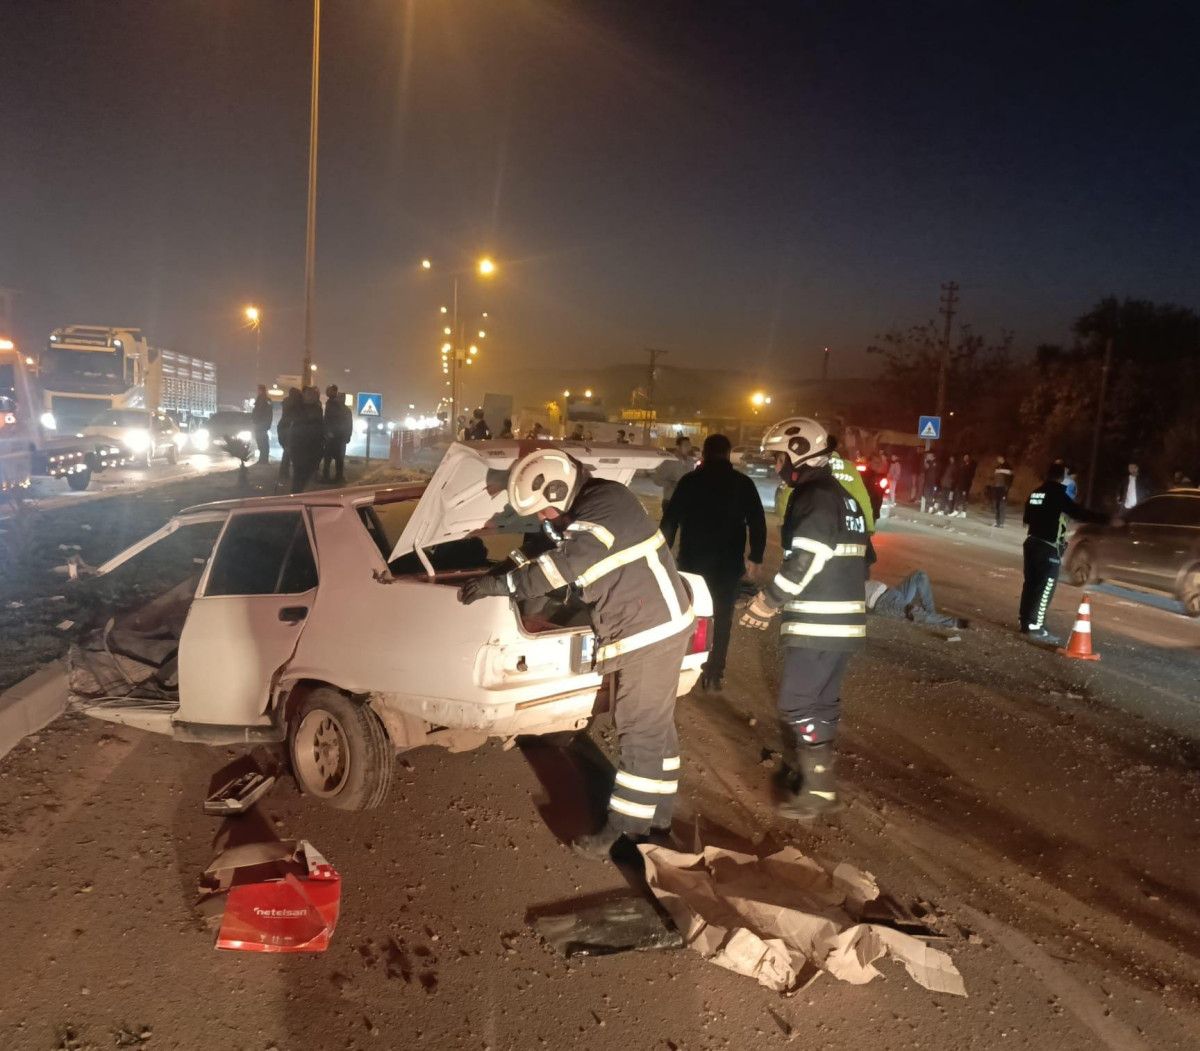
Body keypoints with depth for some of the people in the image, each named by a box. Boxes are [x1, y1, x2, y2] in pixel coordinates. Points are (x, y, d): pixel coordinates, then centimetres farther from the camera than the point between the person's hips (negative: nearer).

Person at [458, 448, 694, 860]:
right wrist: (520, 565, 4)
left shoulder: (603, 506, -21)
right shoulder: (590, 505, 10)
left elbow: (559, 566, -27)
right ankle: (655, 816, 28)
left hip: (652, 631, -10)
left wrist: (495, 583, -21)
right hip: (646, 629, 10)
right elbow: (568, 564, 17)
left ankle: (624, 830, 5)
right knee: (653, 727, 16)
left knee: (640, 732, -3)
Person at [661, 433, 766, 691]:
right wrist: (754, 558, 9)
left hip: (692, 558, 0)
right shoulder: (743, 483, 2)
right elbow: (757, 522, 3)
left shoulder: (689, 481, -3)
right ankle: (714, 673, 7)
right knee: (722, 617, 9)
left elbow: (670, 519, -3)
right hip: (728, 561, 1)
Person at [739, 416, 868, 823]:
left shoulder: (814, 497, -16)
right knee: (821, 701, 17)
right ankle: (802, 771, 29)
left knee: (798, 707, -4)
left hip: (817, 624, -10)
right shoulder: (842, 497, 16)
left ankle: (817, 790, 1)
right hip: (844, 621, 10)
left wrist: (766, 602, -12)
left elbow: (804, 563, -23)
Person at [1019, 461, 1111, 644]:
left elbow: (1027, 518, 19)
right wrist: (1106, 519, -20)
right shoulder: (1057, 493, -13)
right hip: (1048, 547, -8)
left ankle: (1026, 623, 18)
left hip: (1032, 542, 8)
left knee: (1031, 584, 13)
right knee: (1045, 587, -5)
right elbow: (1078, 512, -19)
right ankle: (1035, 628, -8)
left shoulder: (1036, 492, 10)